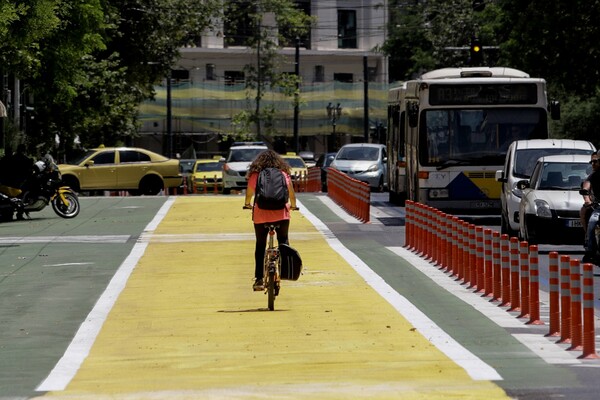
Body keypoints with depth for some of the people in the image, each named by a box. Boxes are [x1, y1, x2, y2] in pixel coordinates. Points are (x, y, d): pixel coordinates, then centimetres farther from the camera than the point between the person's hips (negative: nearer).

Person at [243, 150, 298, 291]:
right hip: (281, 214, 0)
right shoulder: (284, 175, 5)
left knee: (260, 246, 9)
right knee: (283, 240, 20)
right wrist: (292, 205, 34)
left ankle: (259, 279, 6)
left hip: (261, 215, 0)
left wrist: (247, 204, 36)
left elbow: (249, 194, 14)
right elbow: (292, 195, 13)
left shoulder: (255, 175, 3)